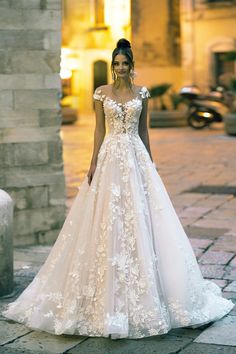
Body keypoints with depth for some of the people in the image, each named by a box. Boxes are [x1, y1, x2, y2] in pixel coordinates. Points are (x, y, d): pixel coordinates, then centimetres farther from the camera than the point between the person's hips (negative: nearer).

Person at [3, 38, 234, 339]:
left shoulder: (142, 92, 8)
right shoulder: (102, 93, 3)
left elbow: (144, 129, 10)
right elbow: (99, 130, 3)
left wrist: (150, 163, 8)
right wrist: (93, 164, -4)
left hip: (137, 158, 1)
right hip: (110, 158, -1)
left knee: (139, 219, 0)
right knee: (108, 223, -2)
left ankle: (140, 298, 12)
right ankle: (108, 298, 9)